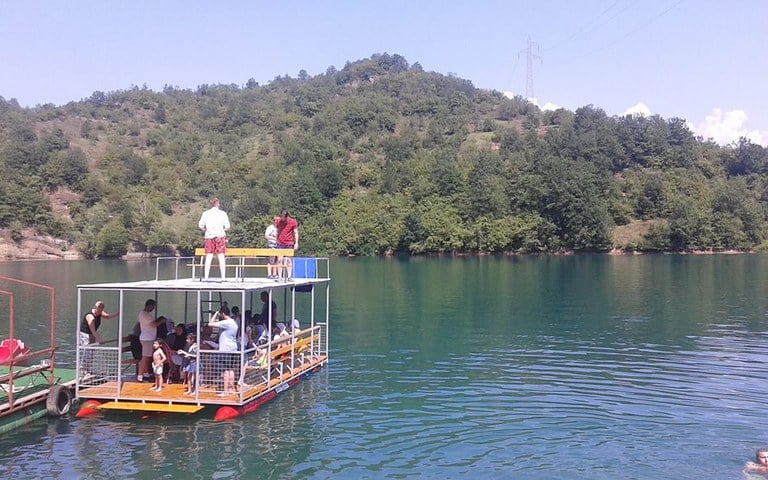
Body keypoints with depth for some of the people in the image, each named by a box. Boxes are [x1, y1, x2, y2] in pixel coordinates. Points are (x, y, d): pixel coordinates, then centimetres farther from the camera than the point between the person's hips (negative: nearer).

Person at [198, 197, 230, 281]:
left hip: (209, 236, 2)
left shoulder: (205, 213, 4)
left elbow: (200, 226, 3)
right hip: (220, 236, -2)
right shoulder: (222, 213, -2)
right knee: (221, 257, 0)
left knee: (208, 257, 4)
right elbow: (227, 227, -4)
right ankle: (223, 277, -2)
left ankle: (206, 277, 1)